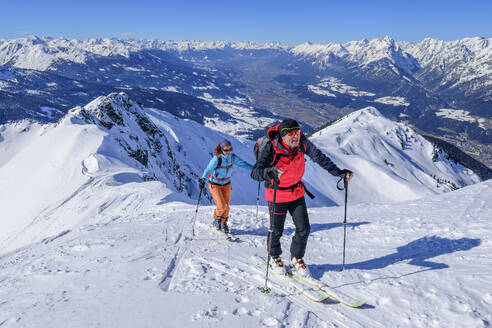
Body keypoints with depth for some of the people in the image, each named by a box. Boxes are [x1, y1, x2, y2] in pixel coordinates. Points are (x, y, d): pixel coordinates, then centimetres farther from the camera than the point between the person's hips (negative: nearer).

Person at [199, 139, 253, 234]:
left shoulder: (232, 157, -10)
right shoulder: (217, 159, -25)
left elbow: (243, 164, -3)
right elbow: (209, 169, -36)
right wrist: (203, 179, -52)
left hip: (226, 184, 5)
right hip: (215, 185, -4)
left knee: (226, 206, 6)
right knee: (221, 206, -10)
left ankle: (223, 223, 31)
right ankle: (216, 220, 21)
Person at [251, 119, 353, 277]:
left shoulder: (302, 142, -15)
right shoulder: (270, 149, -27)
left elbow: (319, 157, -2)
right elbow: (255, 172, -35)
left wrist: (338, 172, -7)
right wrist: (270, 171, -56)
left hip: (297, 193, 4)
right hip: (277, 196, -4)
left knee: (303, 228, 5)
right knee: (276, 230, 9)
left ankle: (297, 258, 30)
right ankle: (275, 258, 38)